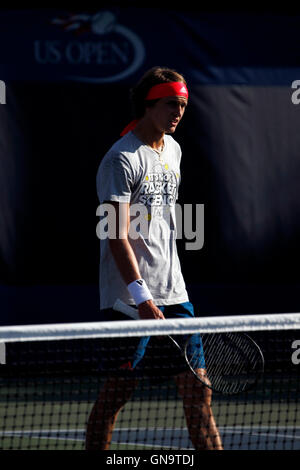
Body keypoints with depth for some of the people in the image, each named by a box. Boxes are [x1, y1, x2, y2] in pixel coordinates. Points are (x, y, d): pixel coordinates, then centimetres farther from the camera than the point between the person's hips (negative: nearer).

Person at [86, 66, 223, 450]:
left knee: (196, 386, 5)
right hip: (128, 299, -7)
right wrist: (143, 299, -26)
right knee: (117, 390, -4)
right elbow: (118, 238, -19)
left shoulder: (173, 149, 13)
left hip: (173, 293, 7)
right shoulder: (122, 159, -13)